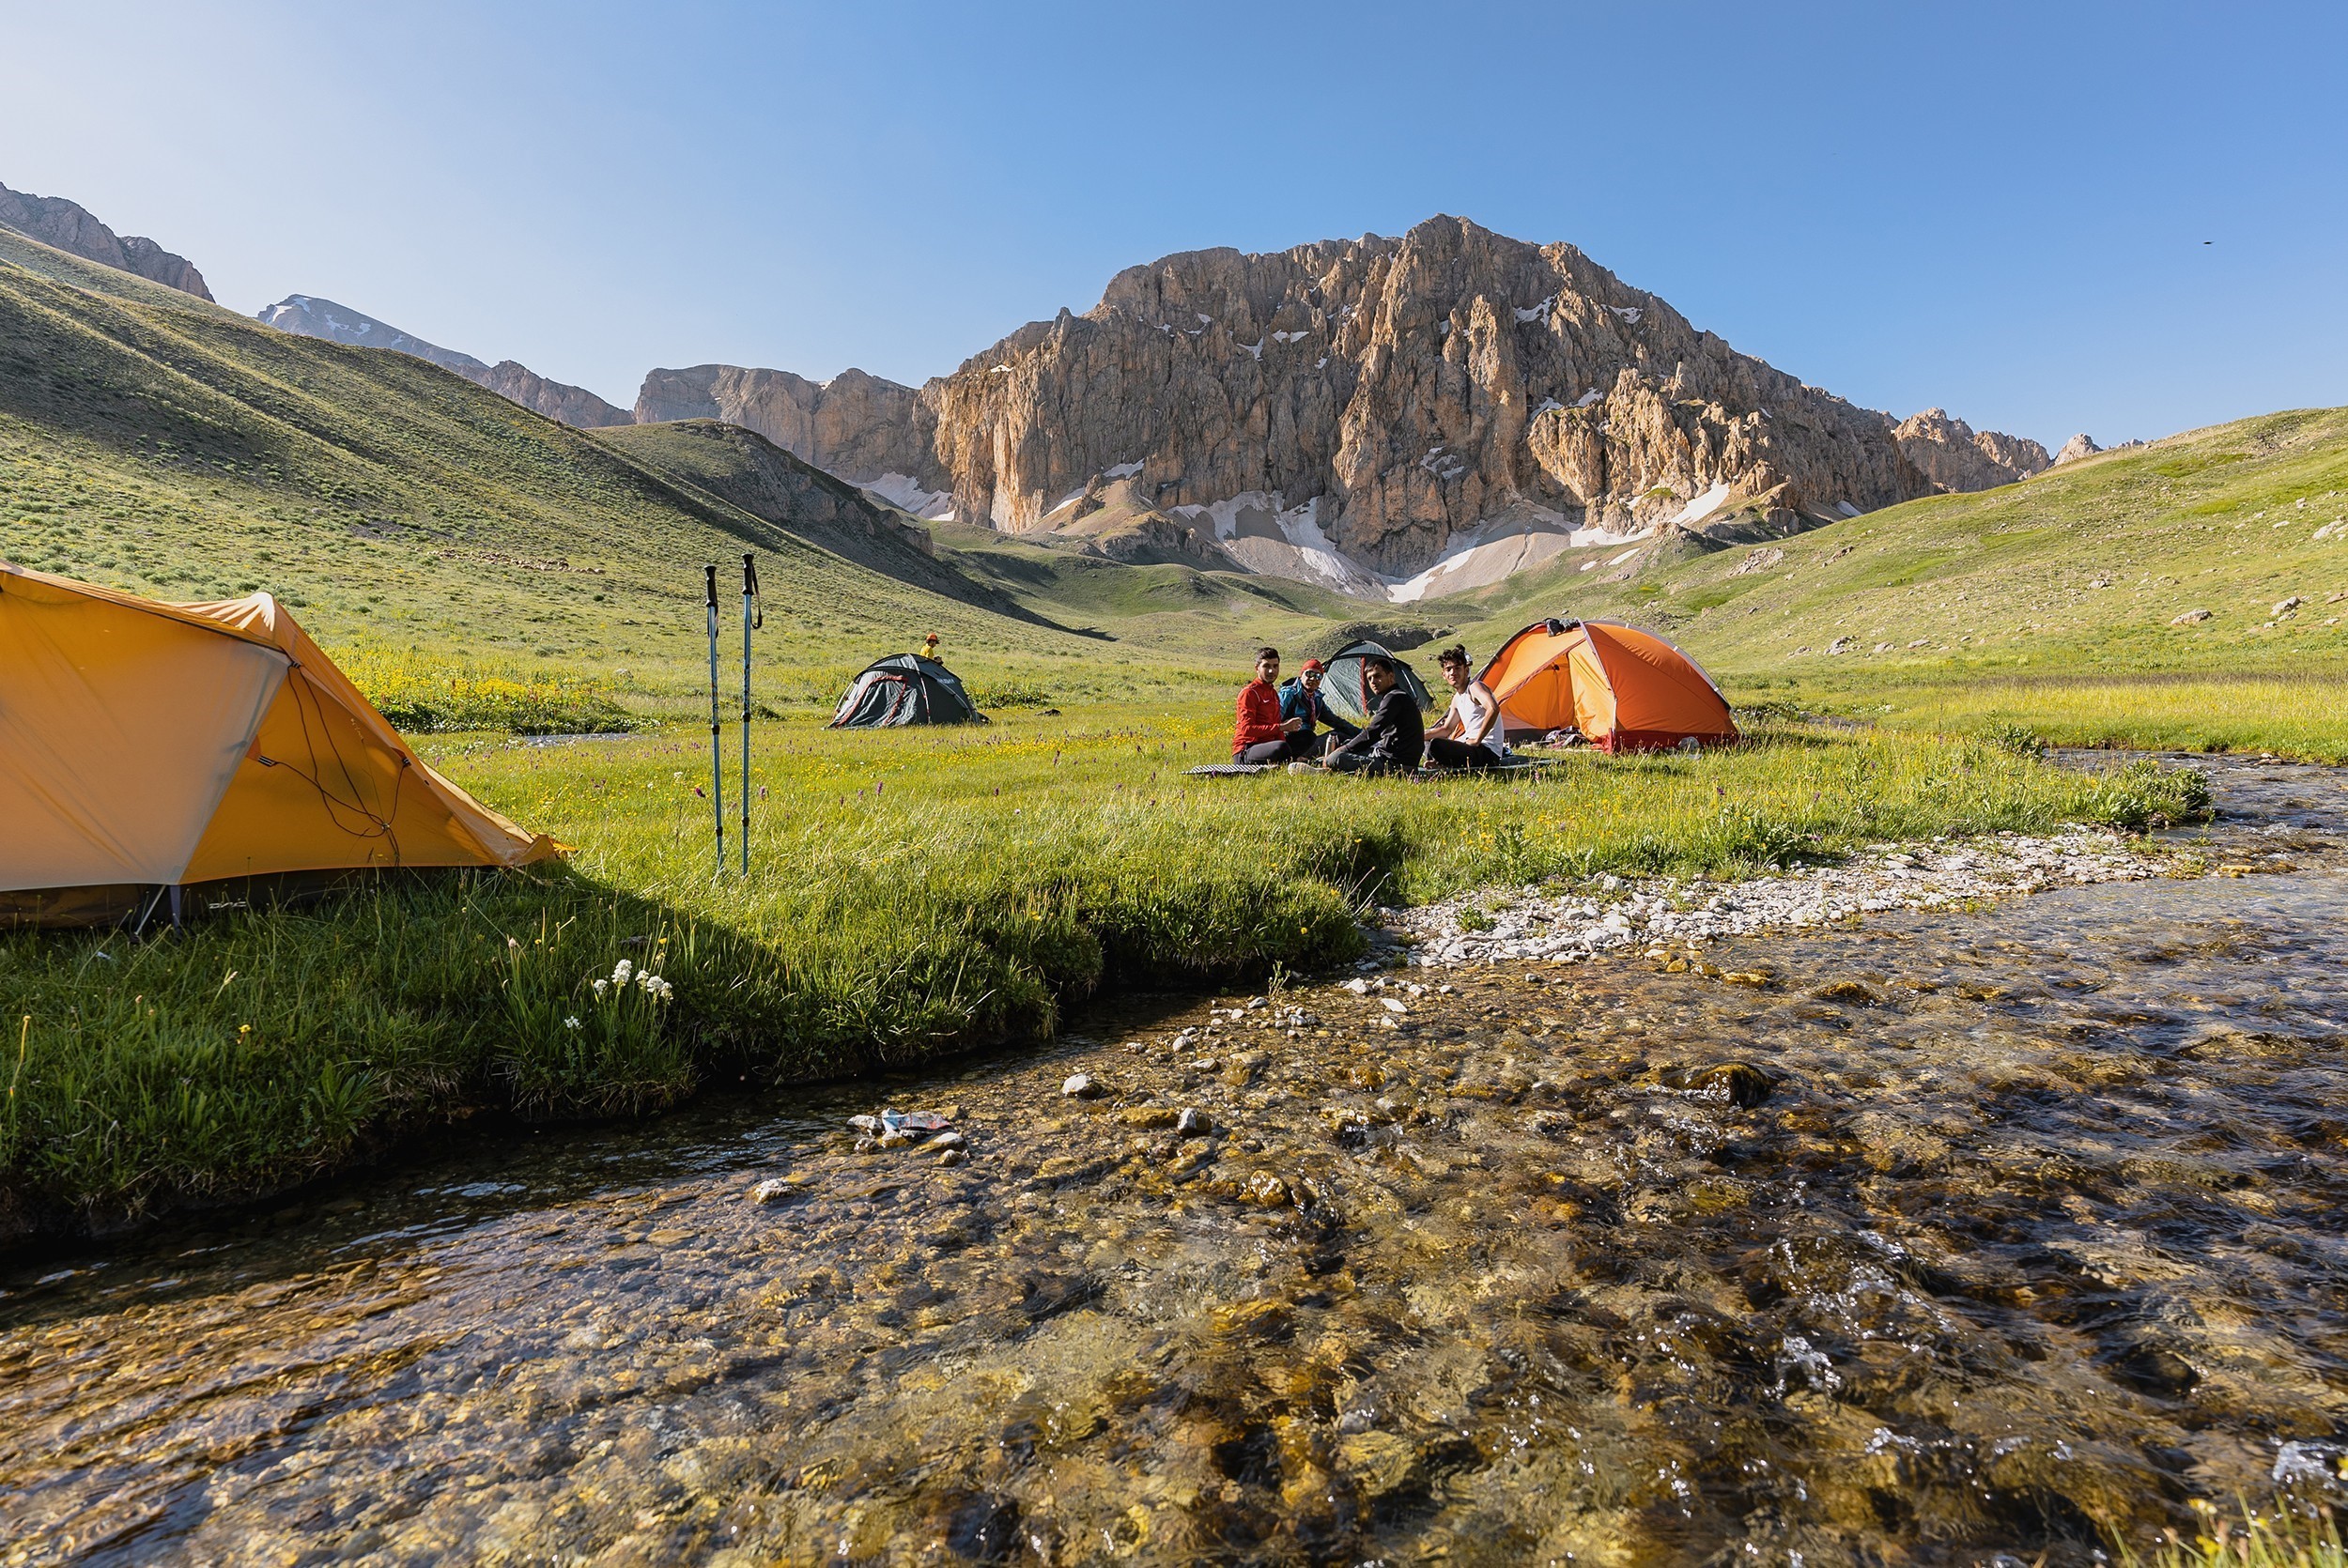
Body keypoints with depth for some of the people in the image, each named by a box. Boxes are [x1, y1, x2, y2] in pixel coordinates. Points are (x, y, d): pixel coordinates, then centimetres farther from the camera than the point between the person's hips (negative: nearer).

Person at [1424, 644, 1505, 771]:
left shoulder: (1475, 687, -12)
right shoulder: (1457, 698, 16)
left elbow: (1493, 709, -32)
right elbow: (1446, 730, 24)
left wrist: (1477, 741, -26)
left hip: (1487, 753, -10)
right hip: (1471, 747, 10)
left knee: (1435, 745, -29)